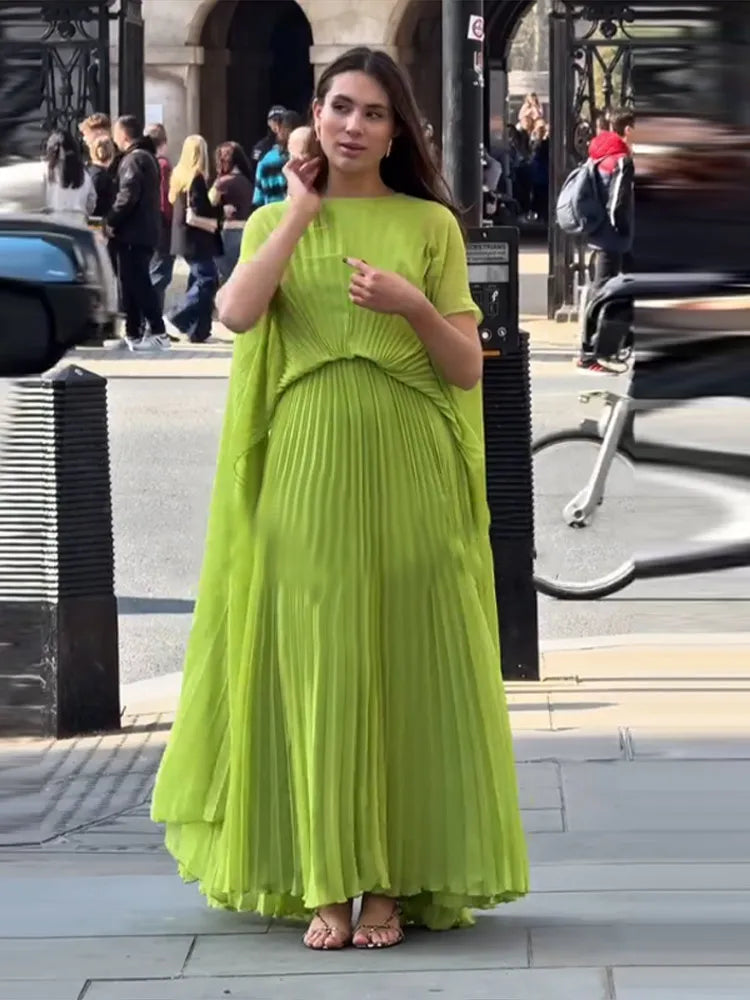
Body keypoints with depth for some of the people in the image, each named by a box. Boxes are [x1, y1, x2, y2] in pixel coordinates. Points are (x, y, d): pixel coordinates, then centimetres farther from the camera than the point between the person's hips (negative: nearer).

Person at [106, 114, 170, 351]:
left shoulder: (133, 159, -13)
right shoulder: (147, 156, 18)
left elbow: (127, 196, -23)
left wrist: (110, 221, -12)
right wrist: (115, 220, 16)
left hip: (132, 233, -10)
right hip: (145, 231, 10)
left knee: (136, 283, -9)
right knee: (135, 282, 13)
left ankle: (157, 332, -13)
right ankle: (134, 333, 17)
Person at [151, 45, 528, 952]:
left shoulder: (431, 224, 7)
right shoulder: (274, 224, 10)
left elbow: (468, 368, 4)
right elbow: (236, 312, -12)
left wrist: (415, 306, -14)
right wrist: (303, 210, -5)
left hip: (408, 471, -1)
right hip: (309, 469, 1)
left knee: (407, 664, 0)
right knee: (318, 665, -1)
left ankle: (396, 882, 6)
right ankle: (327, 884, 4)